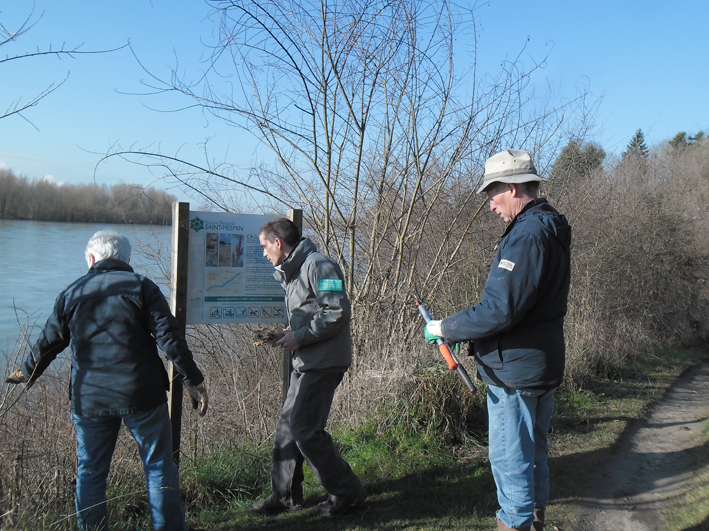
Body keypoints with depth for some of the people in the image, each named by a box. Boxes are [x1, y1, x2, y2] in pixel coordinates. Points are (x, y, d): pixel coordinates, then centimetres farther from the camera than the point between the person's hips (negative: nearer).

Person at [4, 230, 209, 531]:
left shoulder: (72, 293, 7)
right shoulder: (142, 287, -3)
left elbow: (49, 342, 15)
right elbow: (170, 337, -11)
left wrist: (27, 372, 33)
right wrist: (193, 381, -8)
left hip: (89, 400, 3)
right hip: (141, 396, -2)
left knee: (90, 473, 16)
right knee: (159, 467, 9)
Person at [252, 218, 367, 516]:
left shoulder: (318, 266, -14)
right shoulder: (292, 272, 18)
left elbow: (338, 313, -22)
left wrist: (299, 337, -17)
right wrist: (288, 334, 8)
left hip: (323, 362, -10)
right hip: (306, 363, 10)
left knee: (305, 429, -7)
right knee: (287, 426, 12)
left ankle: (347, 492, 8)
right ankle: (285, 496, 24)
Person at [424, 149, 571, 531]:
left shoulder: (527, 234, -21)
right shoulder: (552, 230, 12)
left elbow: (500, 309, -27)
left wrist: (445, 329, -15)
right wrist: (469, 332, 12)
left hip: (514, 371, -11)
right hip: (543, 368, 11)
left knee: (510, 459, 1)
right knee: (534, 452, 22)